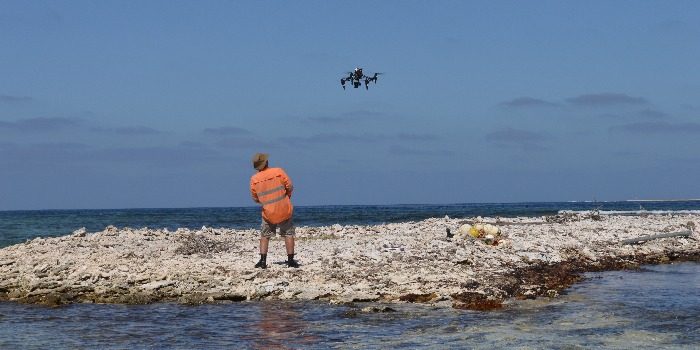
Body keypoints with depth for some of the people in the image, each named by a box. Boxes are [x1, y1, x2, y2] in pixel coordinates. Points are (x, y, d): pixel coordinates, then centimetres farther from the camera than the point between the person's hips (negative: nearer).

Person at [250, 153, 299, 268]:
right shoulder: (278, 171, -11)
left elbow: (255, 198, 3)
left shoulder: (254, 179, -6)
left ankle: (263, 261, 3)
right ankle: (290, 260, 8)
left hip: (268, 213, 1)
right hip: (284, 211, -1)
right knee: (288, 234, 10)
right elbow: (289, 187, -7)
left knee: (264, 236, 14)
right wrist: (287, 197, 14)